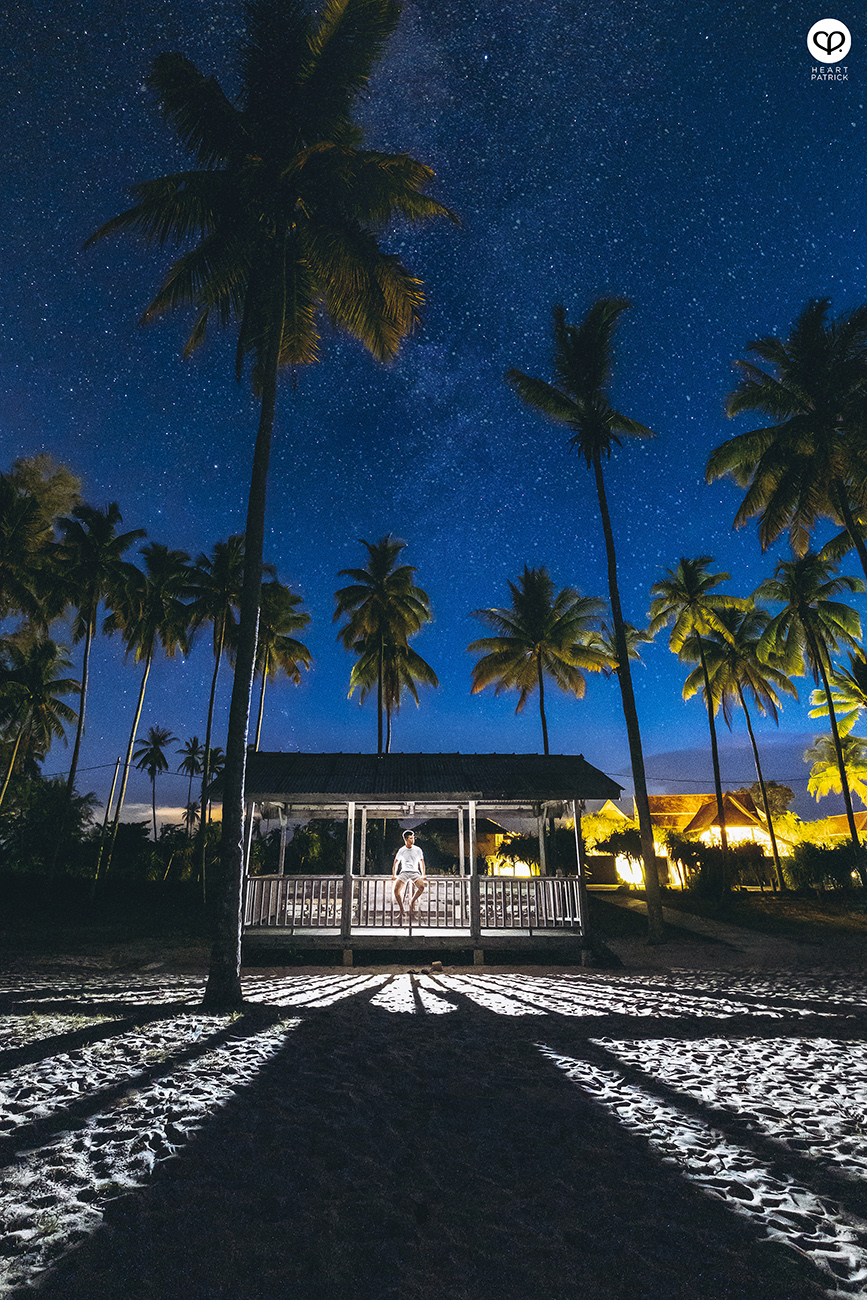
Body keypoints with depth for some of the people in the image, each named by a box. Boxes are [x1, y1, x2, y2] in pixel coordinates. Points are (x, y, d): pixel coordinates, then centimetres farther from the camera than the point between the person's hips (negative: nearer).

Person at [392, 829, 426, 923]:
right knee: (396, 890, -24)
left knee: (421, 887, -28)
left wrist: (423, 875, 9)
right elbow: (395, 863, 15)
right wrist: (394, 875, 6)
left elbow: (422, 862, 16)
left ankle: (412, 901, -1)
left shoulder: (417, 850, 8)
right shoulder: (401, 850, 7)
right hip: (404, 872, 0)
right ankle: (401, 911, -6)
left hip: (415, 873, 0)